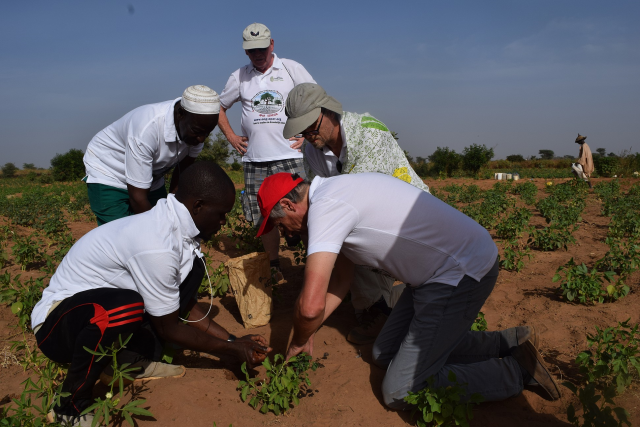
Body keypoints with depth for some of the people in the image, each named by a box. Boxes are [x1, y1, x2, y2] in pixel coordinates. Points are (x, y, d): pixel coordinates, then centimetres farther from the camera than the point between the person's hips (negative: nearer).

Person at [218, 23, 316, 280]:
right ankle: (274, 267, 19)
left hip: (289, 156, -2)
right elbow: (219, 107, 23)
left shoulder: (291, 69, 4)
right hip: (254, 160, 3)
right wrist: (231, 137, 12)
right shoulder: (239, 77, 12)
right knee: (264, 217, 5)